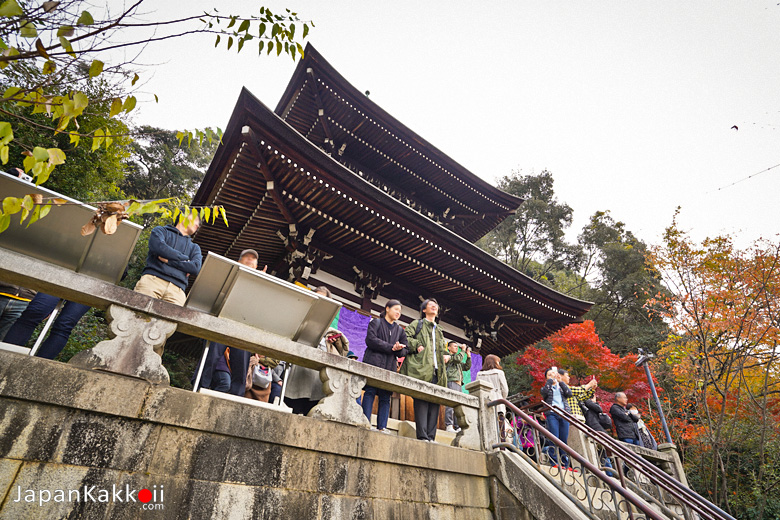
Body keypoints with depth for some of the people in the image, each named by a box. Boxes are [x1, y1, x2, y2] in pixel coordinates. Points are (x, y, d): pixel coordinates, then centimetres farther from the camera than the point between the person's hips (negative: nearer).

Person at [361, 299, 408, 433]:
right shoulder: (376, 322, 10)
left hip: (390, 366, 4)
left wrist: (398, 349, -7)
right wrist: (391, 347, -11)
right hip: (373, 363, -4)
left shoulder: (400, 330, 24)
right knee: (370, 392, -9)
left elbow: (404, 351, 18)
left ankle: (382, 427, -1)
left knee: (385, 397, -1)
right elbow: (370, 340, -7)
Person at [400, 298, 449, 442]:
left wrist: (446, 355, 16)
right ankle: (422, 436, -15)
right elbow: (406, 337, 0)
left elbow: (443, 348, 37)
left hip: (436, 371, 6)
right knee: (421, 401, -14)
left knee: (434, 402, -1)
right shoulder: (417, 324, 13)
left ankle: (431, 436, 1)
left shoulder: (439, 331, 31)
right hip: (421, 369, -6)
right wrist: (417, 345, -13)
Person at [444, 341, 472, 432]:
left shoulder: (459, 363, 31)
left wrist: (468, 356, 16)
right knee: (451, 404, -15)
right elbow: (458, 358, -11)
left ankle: (457, 427, 4)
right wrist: (463, 350, 3)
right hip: (451, 382, -8)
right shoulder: (448, 356, 4)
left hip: (459, 384, 8)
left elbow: (467, 367, 25)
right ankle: (449, 426, -17)